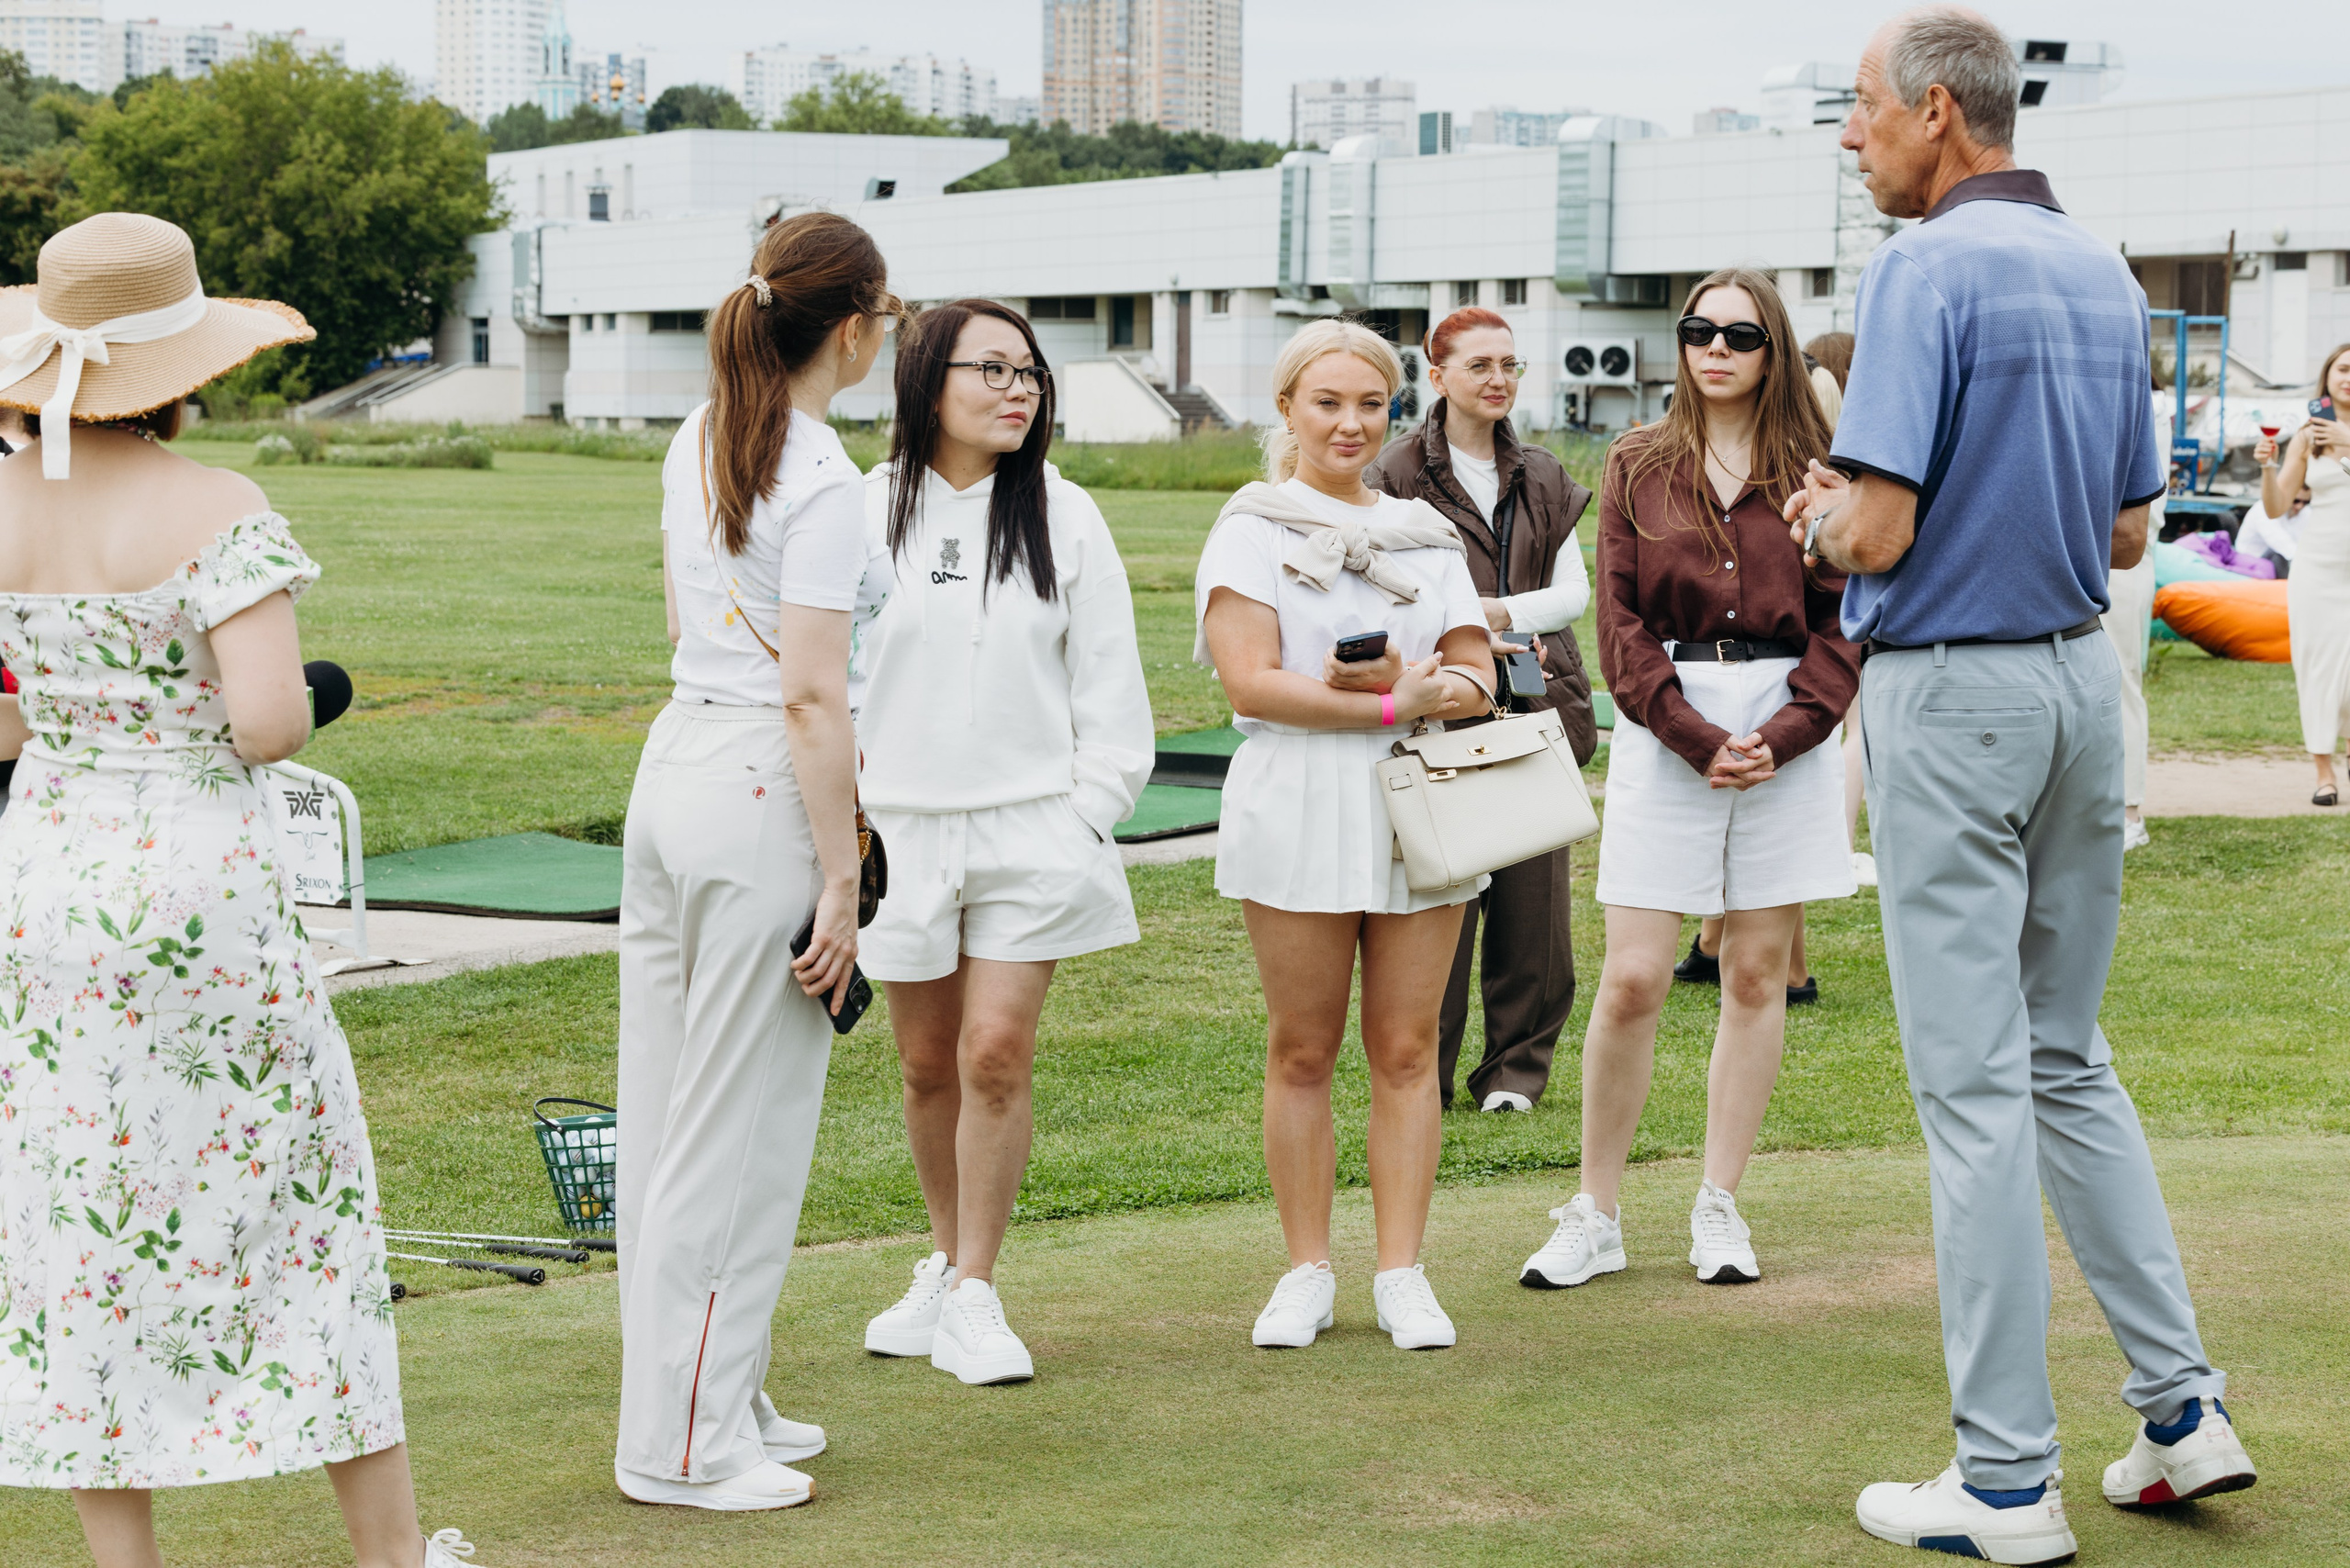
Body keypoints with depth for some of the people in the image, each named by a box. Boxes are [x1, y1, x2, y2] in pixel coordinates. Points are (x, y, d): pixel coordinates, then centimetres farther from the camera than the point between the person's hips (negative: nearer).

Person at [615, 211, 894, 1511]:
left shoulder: (695, 441, 10)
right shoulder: (822, 480, -16)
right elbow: (812, 696, -19)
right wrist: (840, 885, -16)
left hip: (672, 764, 9)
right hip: (762, 796, -9)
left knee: (671, 1107, 14)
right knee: (737, 1133, -1)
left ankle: (713, 1397, 25)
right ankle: (683, 1443, 5)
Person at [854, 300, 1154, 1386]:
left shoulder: (1062, 517, 2)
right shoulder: (865, 513, 1)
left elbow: (1109, 686, 5)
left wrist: (1086, 820, -1)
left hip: (1031, 829, -1)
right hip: (901, 830, 1)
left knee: (997, 1054, -7)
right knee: (927, 1064, 10)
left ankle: (974, 1297, 4)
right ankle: (945, 1266, 29)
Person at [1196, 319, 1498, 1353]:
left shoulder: (1426, 535, 16)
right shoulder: (1252, 530, 4)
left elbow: (1478, 684, 10)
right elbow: (1252, 685, -8)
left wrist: (1399, 681, -10)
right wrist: (1393, 705, -12)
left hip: (1420, 807, 3)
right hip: (1299, 808, -3)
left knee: (1406, 1050, 2)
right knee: (1301, 1050, 2)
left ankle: (1401, 1275, 7)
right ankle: (1306, 1272, 10)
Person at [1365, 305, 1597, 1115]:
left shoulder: (1541, 478, 16)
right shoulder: (1399, 475, 1)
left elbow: (1575, 589, 10)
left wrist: (1497, 612, -7)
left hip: (1536, 705, 4)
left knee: (1533, 891, 2)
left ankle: (1518, 1065, 14)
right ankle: (1423, 1073, 5)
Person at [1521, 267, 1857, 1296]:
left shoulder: (1813, 471, 6)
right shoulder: (1638, 467, 7)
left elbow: (1844, 621, 2)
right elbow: (1621, 621, 0)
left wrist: (1783, 736, -11)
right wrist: (1696, 738, -11)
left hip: (1790, 734, 1)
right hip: (1663, 730, -1)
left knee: (1757, 975, 5)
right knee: (1633, 980, -4)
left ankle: (1720, 1208, 15)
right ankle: (1594, 1217, 6)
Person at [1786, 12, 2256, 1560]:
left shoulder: (1929, 269, -16)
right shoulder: (2104, 272, 10)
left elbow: (1878, 532, -21)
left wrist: (1824, 508, 0)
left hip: (1953, 691, -8)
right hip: (2084, 679, 8)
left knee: (1976, 1085, -3)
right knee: (2068, 1060, 18)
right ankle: (2182, 1404, 16)